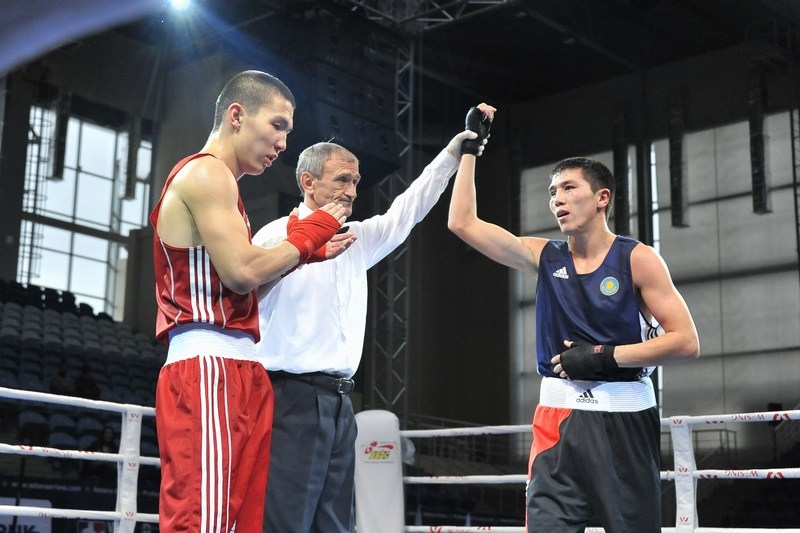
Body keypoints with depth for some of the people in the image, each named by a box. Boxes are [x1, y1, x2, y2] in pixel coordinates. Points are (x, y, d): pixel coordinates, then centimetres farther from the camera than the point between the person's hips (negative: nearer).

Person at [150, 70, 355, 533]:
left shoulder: (215, 180, 26)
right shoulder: (207, 173, -6)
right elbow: (242, 272, -16)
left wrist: (303, 253, 14)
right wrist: (305, 238, 0)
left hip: (238, 371, 10)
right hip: (209, 367, -10)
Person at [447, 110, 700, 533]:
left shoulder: (636, 259, -3)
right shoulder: (544, 256, 7)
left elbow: (686, 342, -9)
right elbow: (462, 222, 3)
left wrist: (604, 357, -13)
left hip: (623, 419, -3)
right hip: (558, 420, 3)